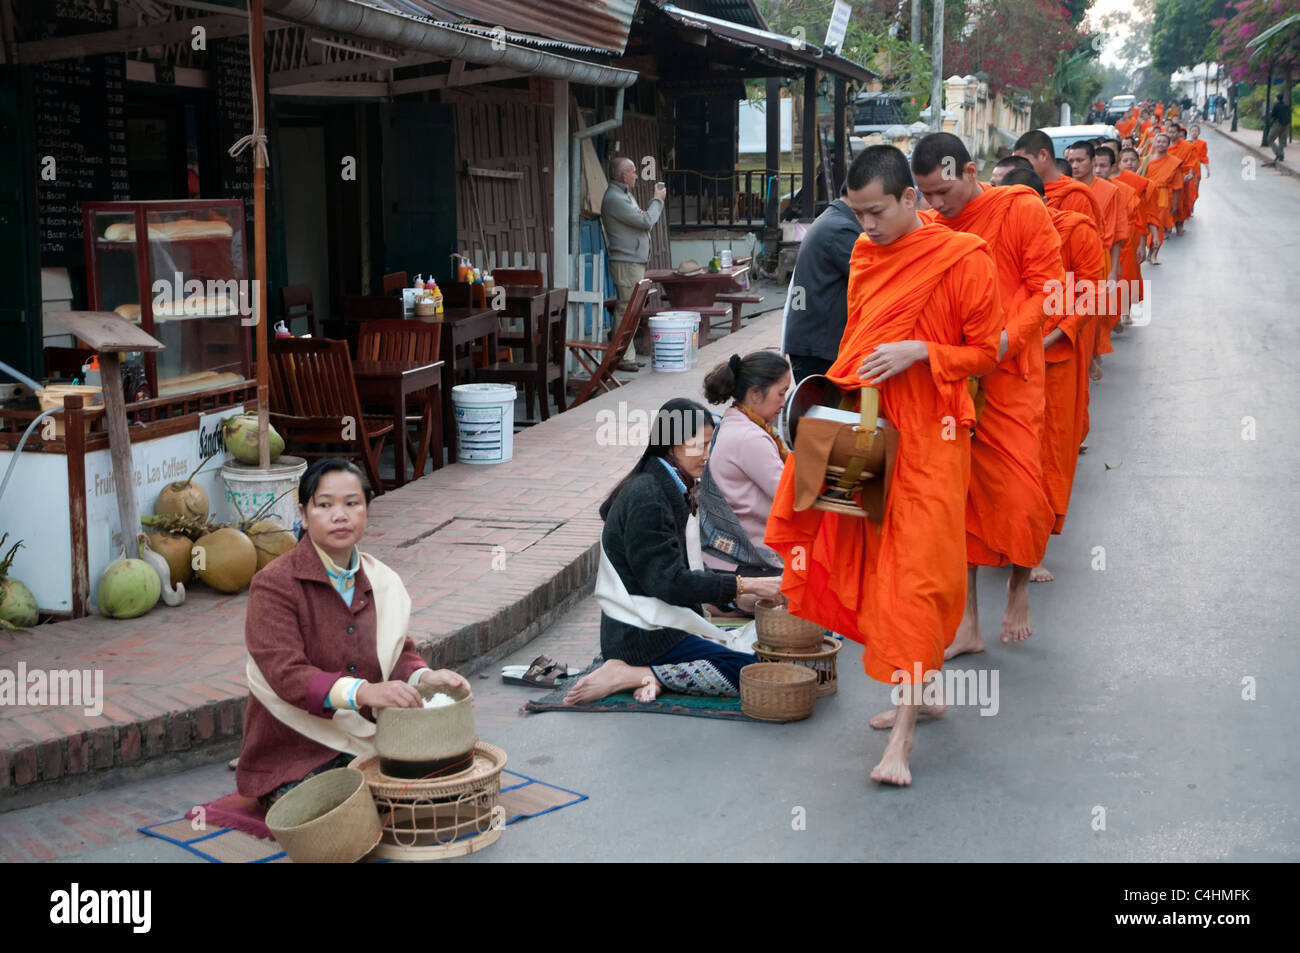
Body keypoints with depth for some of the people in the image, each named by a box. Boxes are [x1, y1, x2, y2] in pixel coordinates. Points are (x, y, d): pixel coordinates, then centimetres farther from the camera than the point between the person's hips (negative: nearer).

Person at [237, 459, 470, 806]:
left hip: (365, 744, 5)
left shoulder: (381, 580, 8)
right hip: (292, 761, -5)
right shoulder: (274, 585, -12)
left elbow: (400, 652, 13)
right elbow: (286, 676, -23)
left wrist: (423, 677, -12)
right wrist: (362, 692, -39)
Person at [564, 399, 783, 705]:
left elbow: (685, 571, 17)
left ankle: (648, 674, -4)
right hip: (641, 635, -10)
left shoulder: (670, 491, 14)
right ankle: (637, 675, -15)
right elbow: (669, 583, -22)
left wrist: (742, 585, 5)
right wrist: (744, 586, -19)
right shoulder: (646, 498, -18)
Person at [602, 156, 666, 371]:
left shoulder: (624, 195, 19)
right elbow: (646, 221, -17)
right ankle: (624, 358, -8)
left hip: (634, 261, 11)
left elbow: (642, 221, 25)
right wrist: (657, 200, -2)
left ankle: (627, 355, 16)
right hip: (626, 262, -11)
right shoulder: (614, 198, -16)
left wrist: (658, 200, 13)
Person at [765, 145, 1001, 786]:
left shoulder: (962, 259, -9)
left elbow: (986, 350, -4)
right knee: (879, 567, 10)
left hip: (931, 438, -6)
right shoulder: (864, 255, 9)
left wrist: (919, 351, -17)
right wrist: (841, 384, 6)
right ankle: (919, 691, 27)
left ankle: (902, 738, -6)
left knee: (916, 576, -8)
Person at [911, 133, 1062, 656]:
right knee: (957, 495, 4)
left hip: (1009, 374, -3)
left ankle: (1018, 589, 25)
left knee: (1020, 495, -5)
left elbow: (1047, 288, -6)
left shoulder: (1022, 211, -4)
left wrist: (1006, 338, -19)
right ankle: (966, 622, 13)